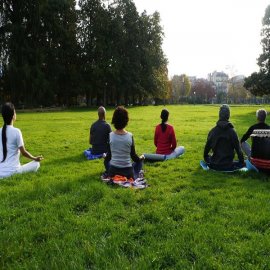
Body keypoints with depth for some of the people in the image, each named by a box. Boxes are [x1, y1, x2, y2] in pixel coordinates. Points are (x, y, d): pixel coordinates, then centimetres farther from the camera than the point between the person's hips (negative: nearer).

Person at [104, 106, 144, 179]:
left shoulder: (110, 135, -10)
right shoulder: (130, 136, -12)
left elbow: (109, 155, 0)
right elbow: (133, 156, -3)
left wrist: (106, 157, 24)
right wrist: (141, 158, 19)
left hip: (113, 173, 0)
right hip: (128, 173, 0)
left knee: (106, 161, 34)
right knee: (139, 161, 31)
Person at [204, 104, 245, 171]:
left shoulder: (213, 131, -6)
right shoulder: (232, 131, -11)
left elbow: (207, 146, 3)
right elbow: (238, 148, -7)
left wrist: (205, 157, 20)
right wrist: (242, 162, 5)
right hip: (228, 165, -3)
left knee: (208, 158, 34)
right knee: (242, 163, 20)